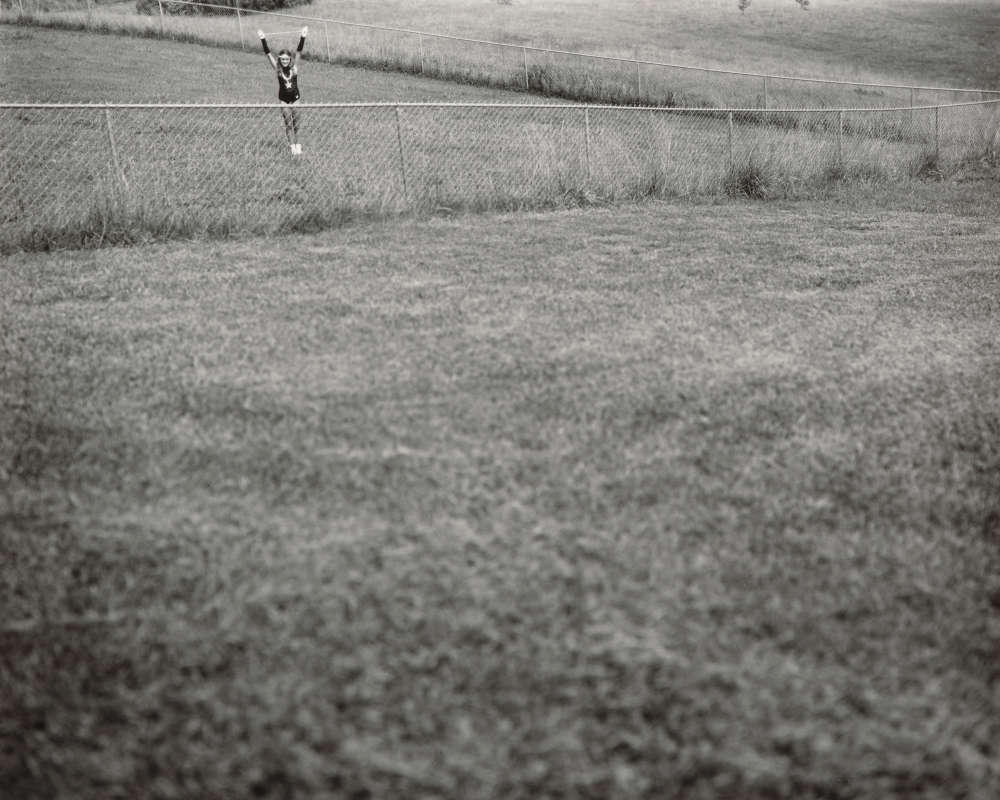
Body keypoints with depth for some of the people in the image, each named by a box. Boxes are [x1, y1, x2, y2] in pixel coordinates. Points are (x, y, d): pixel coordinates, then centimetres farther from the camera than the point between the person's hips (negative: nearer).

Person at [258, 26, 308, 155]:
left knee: (296, 123, 8)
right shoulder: (277, 69, -6)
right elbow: (268, 53, -10)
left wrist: (303, 37, -20)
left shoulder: (294, 67, -5)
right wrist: (263, 40, -18)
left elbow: (298, 52, -11)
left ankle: (297, 144, 22)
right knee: (288, 124, 1)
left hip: (295, 98, 0)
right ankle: (293, 146, 2)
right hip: (284, 99, 0)